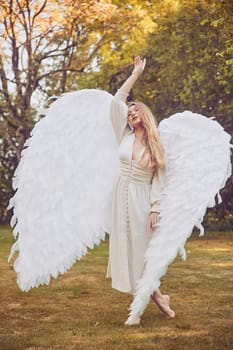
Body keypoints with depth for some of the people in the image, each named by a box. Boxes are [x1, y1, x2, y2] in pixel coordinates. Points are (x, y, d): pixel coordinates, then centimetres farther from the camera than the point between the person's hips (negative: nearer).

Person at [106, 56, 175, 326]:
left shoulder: (156, 147, 2)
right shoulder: (125, 136, 5)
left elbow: (158, 180, -2)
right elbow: (117, 101, -1)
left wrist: (155, 208, -12)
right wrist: (136, 74, 1)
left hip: (143, 200, -2)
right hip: (123, 196, 3)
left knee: (142, 249, -2)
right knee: (127, 249, 2)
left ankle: (154, 295, 13)